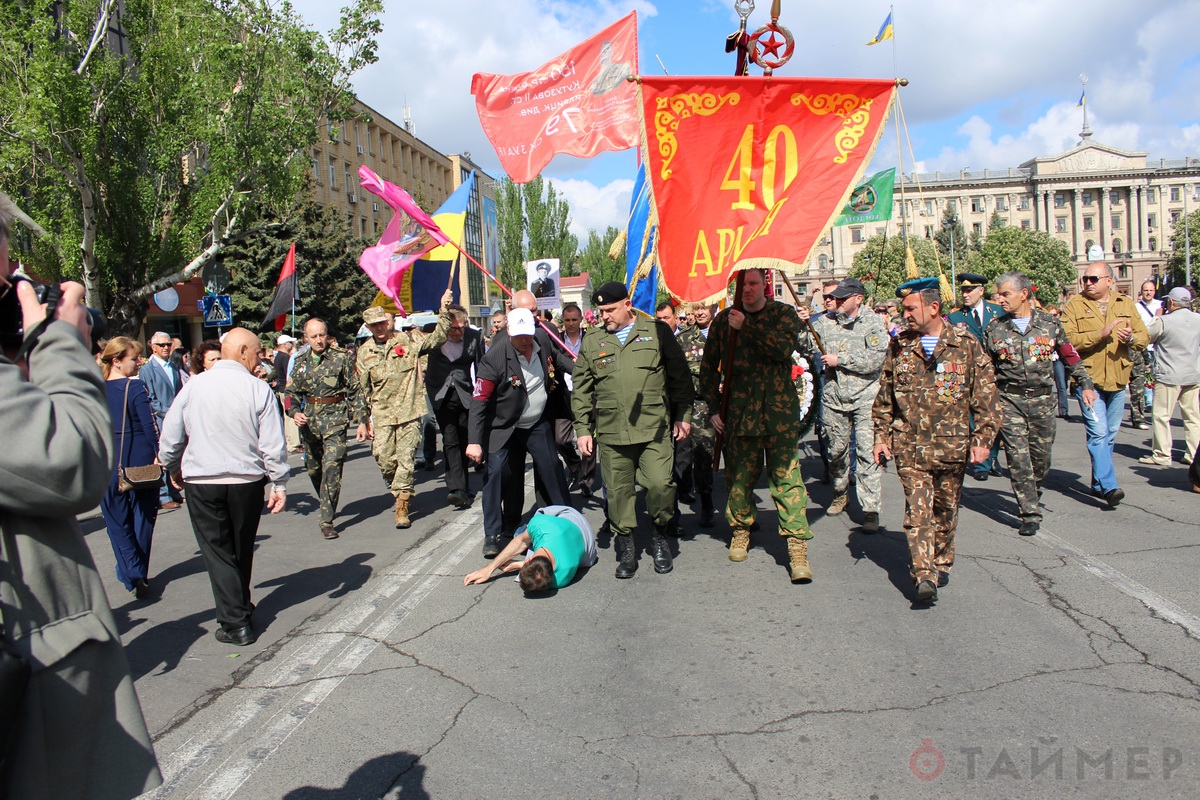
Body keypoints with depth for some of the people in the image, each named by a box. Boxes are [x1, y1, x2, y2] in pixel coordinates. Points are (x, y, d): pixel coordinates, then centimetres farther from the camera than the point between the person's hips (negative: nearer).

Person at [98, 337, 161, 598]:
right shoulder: (135, 387, -13)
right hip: (141, 462, -3)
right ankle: (139, 575, 17)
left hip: (107, 466, 3)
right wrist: (160, 455, -9)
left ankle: (132, 575, -3)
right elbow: (149, 426, -17)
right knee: (142, 518, 12)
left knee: (117, 521, 10)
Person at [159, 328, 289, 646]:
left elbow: (170, 438, 4)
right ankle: (240, 606, 36)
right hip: (247, 480, 0)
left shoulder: (194, 385, -3)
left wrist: (174, 469, 21)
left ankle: (235, 622, 4)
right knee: (242, 548, 19)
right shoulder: (258, 389, -11)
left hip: (201, 481, 0)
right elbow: (273, 444, -11)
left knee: (217, 551, 7)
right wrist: (280, 483, -2)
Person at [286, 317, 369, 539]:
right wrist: (294, 412, -5)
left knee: (332, 467, -15)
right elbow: (292, 394, 16)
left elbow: (355, 391, -1)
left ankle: (326, 519, -11)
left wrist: (361, 421, -4)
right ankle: (327, 504, 39)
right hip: (309, 421, 5)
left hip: (335, 420, -5)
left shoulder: (341, 358, -3)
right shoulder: (300, 363, 9)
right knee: (313, 469, 14)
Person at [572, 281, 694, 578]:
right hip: (610, 432, 2)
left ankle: (660, 537, 16)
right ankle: (626, 547, 20)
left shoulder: (657, 332, 5)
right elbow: (581, 390, 12)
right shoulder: (591, 341, 11)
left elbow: (679, 376, 8)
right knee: (618, 491, 4)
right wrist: (583, 429, 7)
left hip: (654, 429, -2)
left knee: (660, 484, -9)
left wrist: (683, 415, 5)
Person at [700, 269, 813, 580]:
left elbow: (783, 348, -15)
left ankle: (797, 546, -3)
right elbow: (709, 367, 13)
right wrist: (714, 407, 7)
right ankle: (740, 531, 27)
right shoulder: (724, 320, 9)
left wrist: (747, 326, -18)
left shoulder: (784, 314, 5)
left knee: (786, 475, -5)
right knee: (739, 475, 7)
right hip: (738, 410, 2)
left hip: (779, 409, -2)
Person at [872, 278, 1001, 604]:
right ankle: (924, 576, -10)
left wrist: (982, 438, -5)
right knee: (917, 510, -8)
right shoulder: (899, 346, 5)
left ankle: (942, 564, 31)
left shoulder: (966, 345, -1)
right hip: (909, 446, 0)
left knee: (945, 510, 13)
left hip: (952, 446, 0)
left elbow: (986, 397, 0)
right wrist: (881, 436, 7)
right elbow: (884, 398, 11)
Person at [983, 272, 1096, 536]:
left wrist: (1086, 384, 8)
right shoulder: (994, 328, 2)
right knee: (1018, 457, -7)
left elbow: (1070, 356, 12)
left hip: (1043, 399, 1)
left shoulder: (1050, 323, 3)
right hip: (1009, 400, -1)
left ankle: (1032, 495, 35)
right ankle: (1030, 514, 0)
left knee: (1042, 455, 8)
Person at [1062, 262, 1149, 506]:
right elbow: (1068, 341, -15)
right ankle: (1109, 486, -13)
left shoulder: (1126, 304, 10)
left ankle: (1098, 484, 24)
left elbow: (1145, 337, 9)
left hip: (1118, 379, 5)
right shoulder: (1074, 305, -3)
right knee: (1098, 433, -13)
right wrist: (1101, 334, -25)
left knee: (1109, 434, 12)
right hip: (1088, 378, -5)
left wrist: (1131, 337, -13)